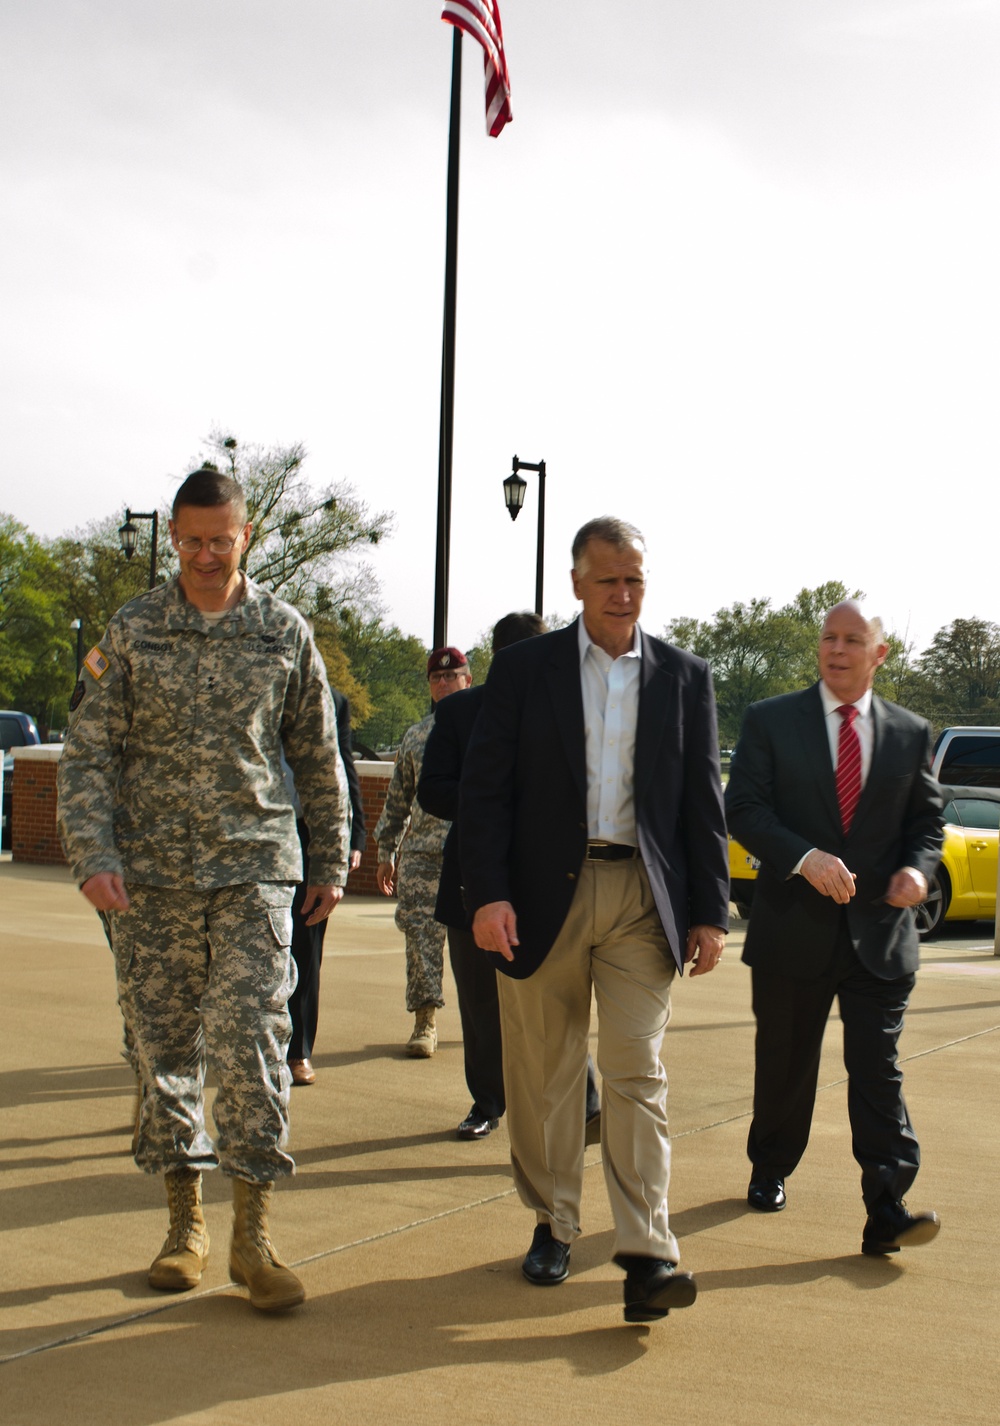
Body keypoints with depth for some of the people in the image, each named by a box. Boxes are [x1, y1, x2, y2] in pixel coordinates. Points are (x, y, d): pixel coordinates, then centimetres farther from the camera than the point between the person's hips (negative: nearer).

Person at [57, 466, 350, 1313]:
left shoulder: (286, 634, 6)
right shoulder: (132, 632, 4)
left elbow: (319, 758, 12)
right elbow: (89, 753, 2)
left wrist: (332, 862, 12)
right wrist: (94, 855, -10)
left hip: (254, 869, -1)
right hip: (151, 877, 1)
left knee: (252, 1044, -9)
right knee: (164, 1047, 6)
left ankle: (253, 1231, 0)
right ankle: (185, 1219, 19)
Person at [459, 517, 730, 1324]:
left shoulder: (685, 678, 8)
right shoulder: (524, 669, 4)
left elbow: (703, 802, 8)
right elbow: (485, 788, 0)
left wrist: (709, 913, 3)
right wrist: (487, 894, -11)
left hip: (641, 900, 0)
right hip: (545, 895, 0)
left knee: (637, 1070, -6)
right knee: (544, 1074, 9)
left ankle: (647, 1256, -7)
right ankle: (552, 1226, 24)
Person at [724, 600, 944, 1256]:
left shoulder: (911, 733, 8)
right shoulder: (770, 721, 2)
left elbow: (927, 819, 11)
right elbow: (744, 809, -6)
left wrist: (917, 867, -11)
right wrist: (805, 858, -22)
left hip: (879, 932, 0)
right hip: (794, 927, 0)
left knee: (878, 1067, -6)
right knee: (784, 1064, 13)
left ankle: (887, 1212, -8)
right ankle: (770, 1171, 34)